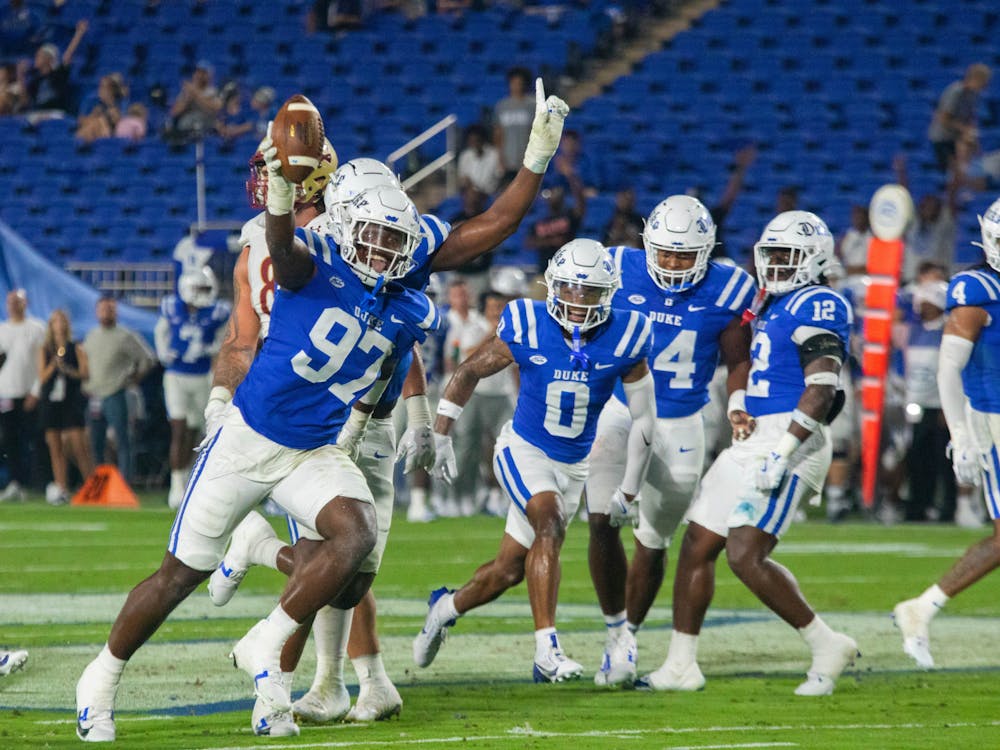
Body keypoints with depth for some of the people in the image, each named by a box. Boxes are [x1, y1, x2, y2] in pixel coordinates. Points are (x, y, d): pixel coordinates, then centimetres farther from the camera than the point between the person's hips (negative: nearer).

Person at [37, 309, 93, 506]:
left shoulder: (76, 349, 5)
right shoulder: (45, 350, 9)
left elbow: (86, 373, -2)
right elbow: (42, 377, 2)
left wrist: (69, 370, -18)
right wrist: (53, 365, -14)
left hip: (72, 402, -2)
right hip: (50, 402, 2)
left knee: (79, 445, -11)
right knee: (55, 448, 2)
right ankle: (61, 488, 5)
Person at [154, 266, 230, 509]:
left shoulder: (216, 313, -7)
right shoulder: (172, 307, -4)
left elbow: (222, 341, 6)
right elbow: (161, 331, 15)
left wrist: (205, 350, -13)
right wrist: (163, 352, -2)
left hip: (201, 378, 1)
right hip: (175, 377, -1)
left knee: (193, 433, 10)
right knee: (178, 431, -11)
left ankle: (184, 479, 28)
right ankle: (176, 486, -9)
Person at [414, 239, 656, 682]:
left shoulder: (624, 339, -13)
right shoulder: (527, 329, -16)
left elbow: (643, 419, -1)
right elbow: (469, 372, 1)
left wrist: (629, 490, 4)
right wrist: (440, 438, 3)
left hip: (574, 464, 3)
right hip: (523, 451, -3)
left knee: (508, 571, 9)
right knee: (550, 527, -30)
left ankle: (446, 608, 39)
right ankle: (546, 649, -32)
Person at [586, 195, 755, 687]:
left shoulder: (726, 291, -10)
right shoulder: (619, 272, -9)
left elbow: (738, 361, 3)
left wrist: (738, 407, -13)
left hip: (680, 426, 0)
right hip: (620, 412, 0)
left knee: (653, 542, 8)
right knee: (602, 522, -14)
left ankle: (628, 637, 29)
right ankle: (615, 629, 6)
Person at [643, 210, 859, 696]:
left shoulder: (817, 306, -11)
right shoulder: (772, 306, 19)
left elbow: (821, 390, -20)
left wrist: (784, 452, -26)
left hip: (789, 440, -10)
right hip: (752, 442, 10)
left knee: (746, 556, -19)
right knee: (697, 547, 9)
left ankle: (826, 646, -6)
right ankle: (680, 666, 16)